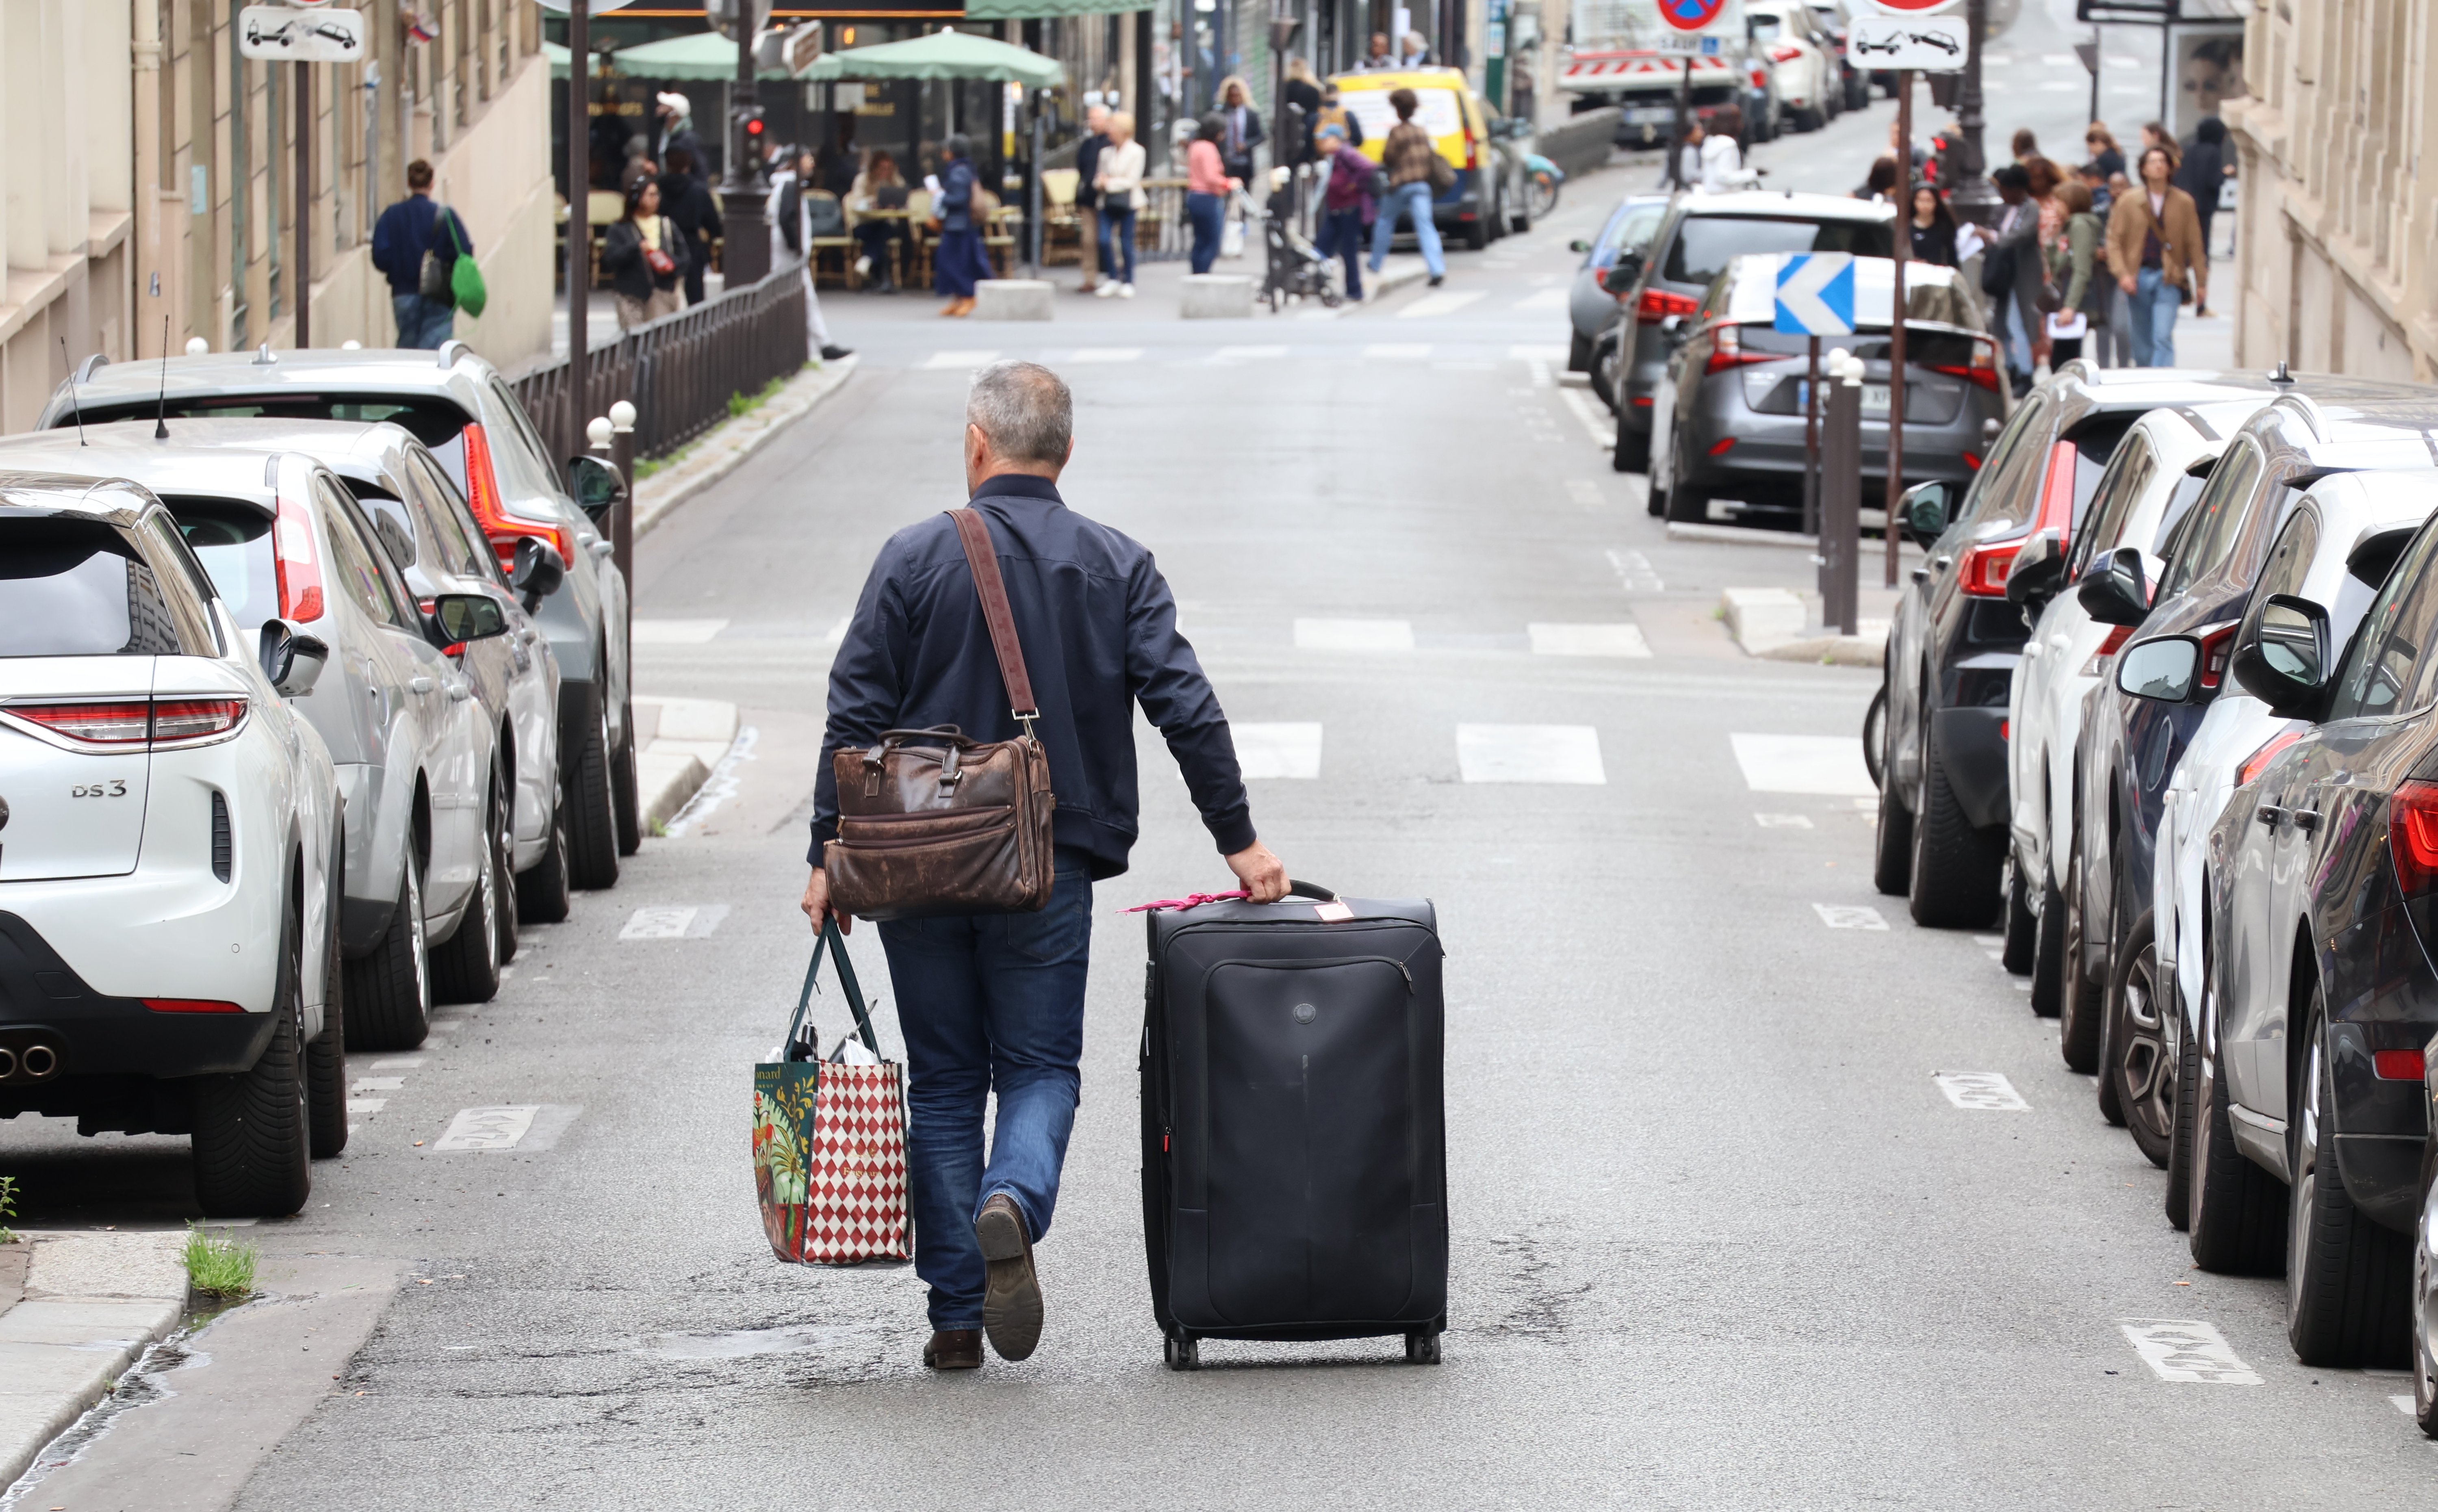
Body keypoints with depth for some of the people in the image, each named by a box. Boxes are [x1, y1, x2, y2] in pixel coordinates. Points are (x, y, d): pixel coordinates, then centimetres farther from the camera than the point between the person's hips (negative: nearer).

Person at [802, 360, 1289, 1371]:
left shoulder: (916, 560, -3)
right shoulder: (1117, 568, 2)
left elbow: (855, 719, -5)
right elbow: (1187, 710, -3)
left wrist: (829, 855, 0)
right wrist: (1238, 841, 2)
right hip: (1052, 870, 0)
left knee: (945, 1084, 9)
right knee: (1040, 1066, 10)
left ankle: (956, 1318, 7)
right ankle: (1013, 1204, -22)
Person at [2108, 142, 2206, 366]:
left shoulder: (2184, 203, 5)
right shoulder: (2129, 202, 6)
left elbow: (2195, 244, 7)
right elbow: (2114, 240, 3)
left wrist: (2201, 282, 4)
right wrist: (2123, 274, -10)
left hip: (2168, 278, -2)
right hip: (2139, 277, 2)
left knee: (2163, 338, -14)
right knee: (2142, 342, 8)